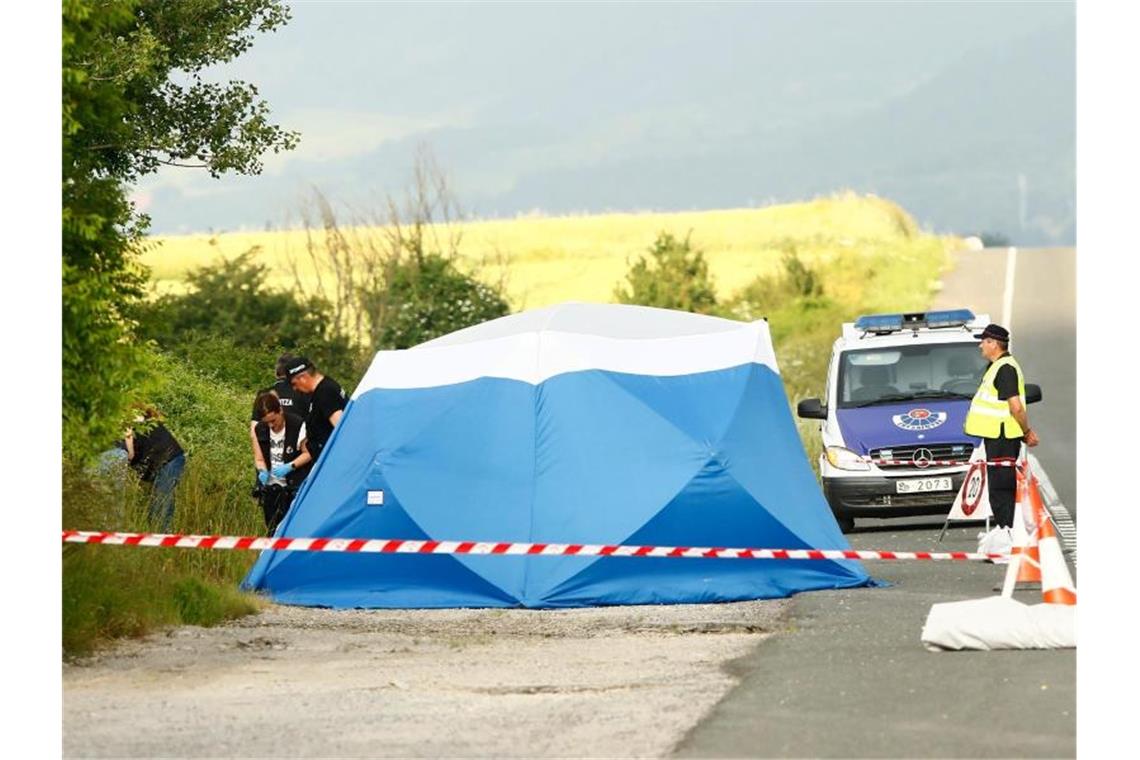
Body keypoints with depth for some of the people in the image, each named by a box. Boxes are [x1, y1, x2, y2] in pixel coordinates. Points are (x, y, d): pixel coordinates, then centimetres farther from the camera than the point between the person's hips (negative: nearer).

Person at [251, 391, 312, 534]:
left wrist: (290, 466, -19)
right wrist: (263, 472, -14)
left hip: (293, 487, -4)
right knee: (273, 529, 4)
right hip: (270, 487, 4)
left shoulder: (297, 425, -13)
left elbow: (307, 454, -4)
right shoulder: (259, 430, 0)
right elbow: (260, 459, 9)